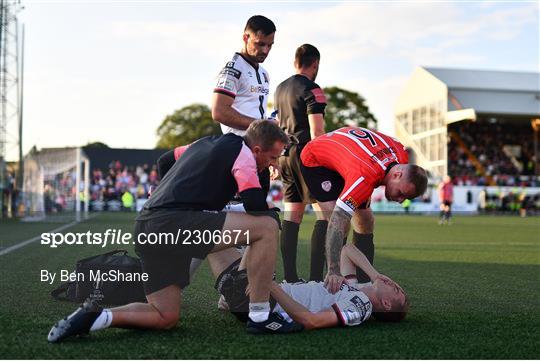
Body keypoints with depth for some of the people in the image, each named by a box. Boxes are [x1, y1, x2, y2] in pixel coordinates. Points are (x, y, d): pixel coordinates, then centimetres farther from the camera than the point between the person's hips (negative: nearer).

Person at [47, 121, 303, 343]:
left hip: (145, 229, 9)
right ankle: (260, 316, -6)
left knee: (166, 318, 17)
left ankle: (93, 316, 3)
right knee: (267, 226, -9)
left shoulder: (203, 143, 26)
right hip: (175, 222, -9)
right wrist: (273, 216, 13)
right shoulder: (242, 151, 2)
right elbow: (254, 203, -8)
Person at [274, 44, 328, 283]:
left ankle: (289, 277, 7)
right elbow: (317, 133, -15)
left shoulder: (280, 89, 17)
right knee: (326, 214, -7)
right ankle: (315, 277, -14)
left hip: (284, 155, 8)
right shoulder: (311, 89, -8)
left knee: (291, 217, 8)